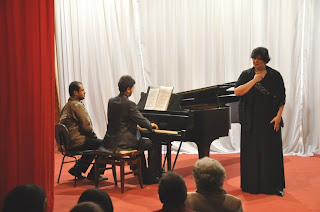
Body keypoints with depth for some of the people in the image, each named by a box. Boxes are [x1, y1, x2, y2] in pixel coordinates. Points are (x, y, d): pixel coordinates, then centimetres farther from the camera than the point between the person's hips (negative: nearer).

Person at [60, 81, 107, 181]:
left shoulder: (67, 105, 16)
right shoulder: (77, 105, -15)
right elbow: (86, 125, -21)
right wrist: (94, 135, 0)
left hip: (67, 141, 10)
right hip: (77, 141, -10)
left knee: (94, 143, 28)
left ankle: (77, 169, 24)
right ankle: (93, 175, 0)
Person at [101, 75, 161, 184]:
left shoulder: (111, 101, 7)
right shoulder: (129, 104, -18)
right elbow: (142, 121, -14)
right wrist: (151, 125, 9)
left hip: (111, 141, 9)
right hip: (124, 143, -9)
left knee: (140, 141, 34)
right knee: (155, 145, 5)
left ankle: (143, 174, 37)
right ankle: (151, 177, 8)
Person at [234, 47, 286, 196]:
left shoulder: (275, 76, 3)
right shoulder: (246, 75, 6)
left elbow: (282, 99, 2)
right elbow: (237, 92, -8)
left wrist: (278, 116, -9)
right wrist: (254, 80, -13)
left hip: (269, 121, -1)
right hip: (251, 121, 1)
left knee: (271, 152, 0)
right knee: (251, 152, 3)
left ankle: (274, 186, 8)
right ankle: (252, 185, 12)